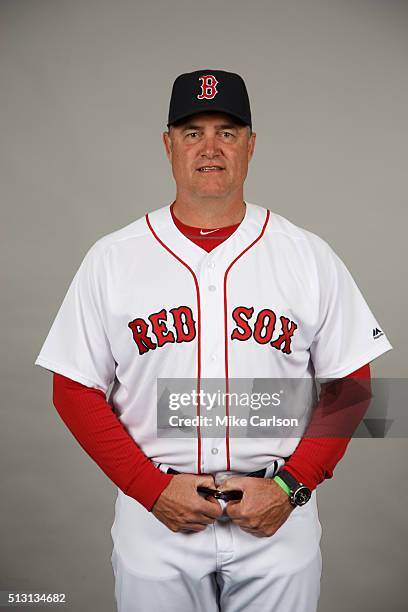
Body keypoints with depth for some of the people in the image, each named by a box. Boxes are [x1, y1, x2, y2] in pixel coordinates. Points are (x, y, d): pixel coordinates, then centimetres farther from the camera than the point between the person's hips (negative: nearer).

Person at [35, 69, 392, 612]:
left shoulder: (310, 256, -2)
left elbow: (349, 385, 1)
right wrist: (152, 488, -11)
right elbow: (75, 391, -2)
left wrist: (290, 485, -10)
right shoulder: (111, 259, -3)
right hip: (154, 524, 0)